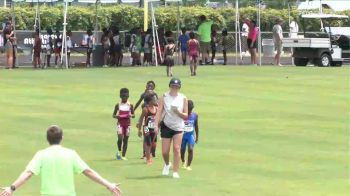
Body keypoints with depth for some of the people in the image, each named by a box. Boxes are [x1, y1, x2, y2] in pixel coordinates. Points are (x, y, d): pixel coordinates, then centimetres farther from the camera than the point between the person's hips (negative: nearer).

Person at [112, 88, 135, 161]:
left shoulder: (130, 105, 2)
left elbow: (133, 115, 6)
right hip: (120, 123, -1)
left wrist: (131, 115, -17)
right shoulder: (118, 105, 1)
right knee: (120, 138, -17)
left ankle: (123, 155, 9)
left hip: (127, 124, 1)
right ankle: (119, 151, 9)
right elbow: (113, 115, 7)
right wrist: (116, 116, -16)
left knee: (126, 139, 3)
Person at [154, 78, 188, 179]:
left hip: (178, 127, 0)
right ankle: (167, 164, 36)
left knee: (176, 148, -14)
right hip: (166, 126, 0)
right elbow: (159, 112, -9)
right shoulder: (164, 97, -3)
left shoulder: (183, 98, 0)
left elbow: (186, 115, 0)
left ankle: (175, 172, -9)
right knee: (165, 151, 3)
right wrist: (156, 125, -20)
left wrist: (178, 112, -19)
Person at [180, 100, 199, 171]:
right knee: (182, 150, 10)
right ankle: (183, 162, 39)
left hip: (191, 135, 0)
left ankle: (188, 165, -8)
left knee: (190, 149, -16)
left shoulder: (195, 115, -4)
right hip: (182, 135, 0)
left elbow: (196, 126, 7)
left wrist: (197, 136, 10)